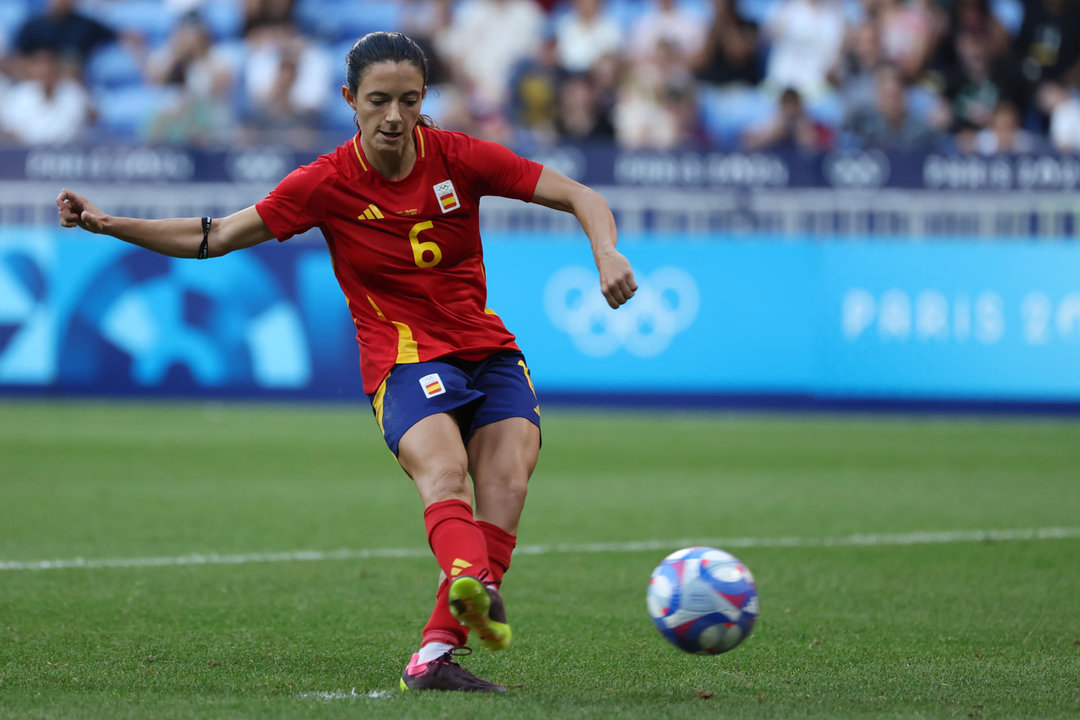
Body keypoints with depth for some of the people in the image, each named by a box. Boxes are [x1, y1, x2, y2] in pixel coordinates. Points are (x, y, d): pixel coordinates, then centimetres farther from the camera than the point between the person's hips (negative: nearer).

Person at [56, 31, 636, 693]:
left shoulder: (459, 157, -2)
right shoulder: (328, 183, -4)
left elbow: (582, 198, 1)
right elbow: (213, 237, 3)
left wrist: (607, 252, -20)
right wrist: (109, 224, -7)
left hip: (489, 351, 3)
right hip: (404, 360, -3)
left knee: (506, 484, -22)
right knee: (442, 468, -33)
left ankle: (436, 654, -29)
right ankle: (472, 586, -62)